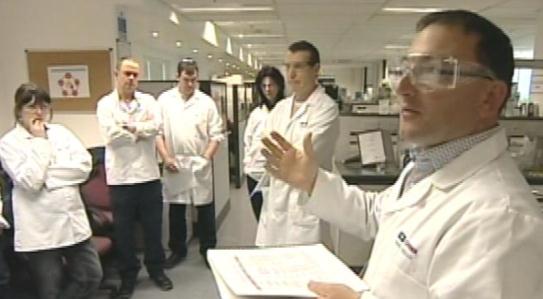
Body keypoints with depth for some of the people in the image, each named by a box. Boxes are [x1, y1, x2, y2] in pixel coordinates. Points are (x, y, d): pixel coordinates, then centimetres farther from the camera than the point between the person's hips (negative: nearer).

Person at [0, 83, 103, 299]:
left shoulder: (60, 131, 7)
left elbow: (84, 165, -4)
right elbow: (30, 181, -18)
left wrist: (47, 174, -12)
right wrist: (39, 141, -12)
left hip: (73, 220, 4)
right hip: (39, 229, -4)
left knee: (91, 277, 11)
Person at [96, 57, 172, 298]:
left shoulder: (148, 100, 5)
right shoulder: (106, 104, -1)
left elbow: (156, 126, -12)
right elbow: (111, 135, -16)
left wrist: (130, 127, -15)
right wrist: (141, 131, -9)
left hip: (149, 174, 2)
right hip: (121, 177, -1)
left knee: (153, 226, 13)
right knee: (124, 229, 10)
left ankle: (156, 269, 31)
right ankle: (128, 275, 27)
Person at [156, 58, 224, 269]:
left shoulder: (206, 101, 1)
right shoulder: (164, 100, 3)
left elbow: (216, 134, 1)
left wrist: (207, 157, -7)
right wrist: (166, 157, -7)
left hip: (200, 164, -1)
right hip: (175, 164, 1)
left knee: (205, 209, 7)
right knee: (176, 210, 12)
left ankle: (208, 250, 23)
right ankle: (177, 250, 28)